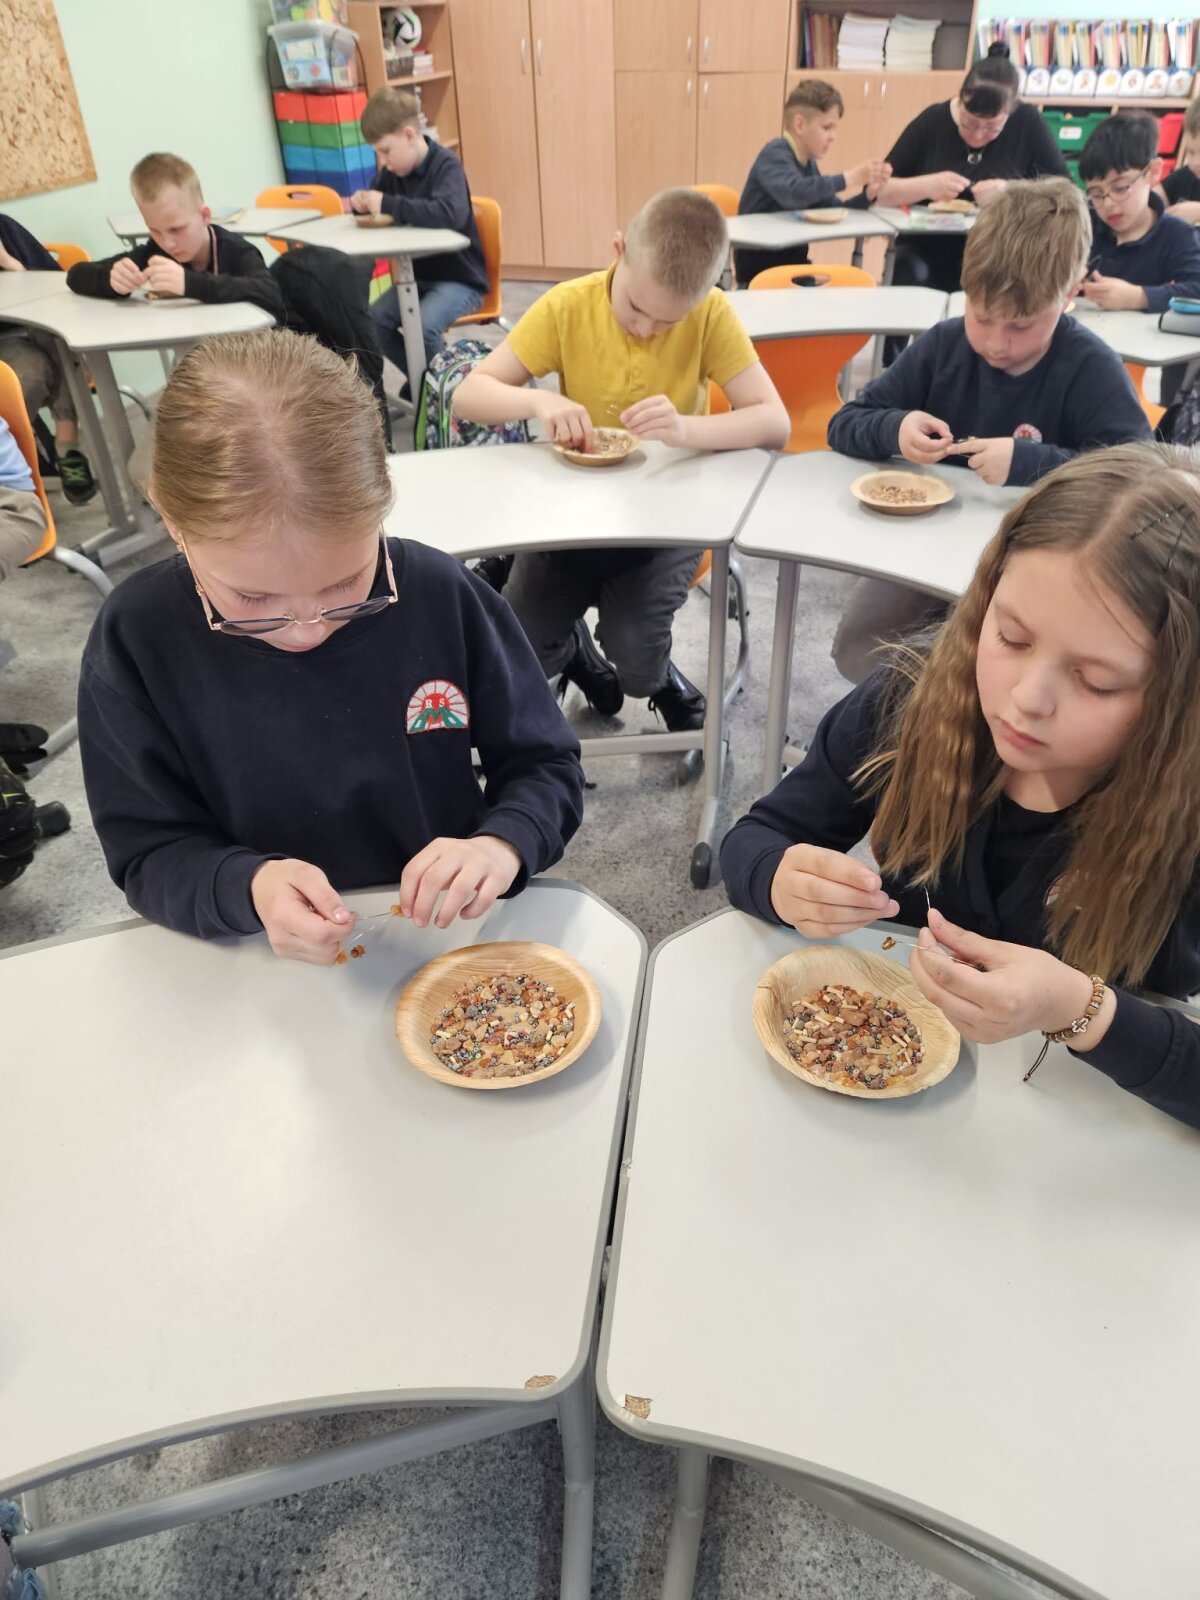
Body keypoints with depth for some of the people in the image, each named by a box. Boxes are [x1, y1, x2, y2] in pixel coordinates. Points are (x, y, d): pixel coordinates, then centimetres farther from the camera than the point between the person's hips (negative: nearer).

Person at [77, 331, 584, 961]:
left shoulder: (445, 596, -10)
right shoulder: (136, 638, -9)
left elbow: (545, 767, 0)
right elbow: (150, 853, -4)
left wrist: (503, 845, -19)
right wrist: (247, 887, -23)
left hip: (447, 934, 1)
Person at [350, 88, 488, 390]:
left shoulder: (446, 165, -17)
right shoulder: (393, 170, 4)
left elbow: (450, 213, -37)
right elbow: (376, 204, 19)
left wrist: (388, 204, -33)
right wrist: (361, 202, -7)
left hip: (459, 278, -7)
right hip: (417, 275, 7)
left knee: (422, 327, -31)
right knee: (373, 322, -14)